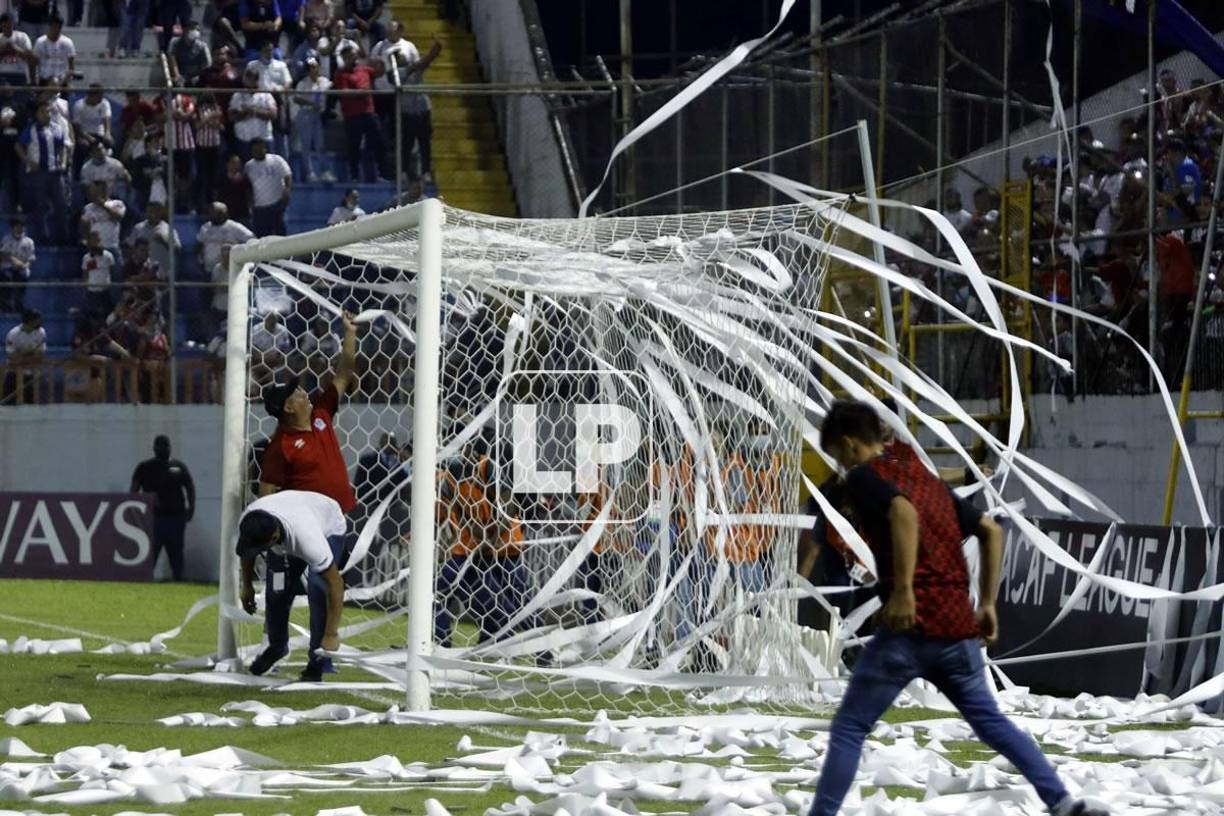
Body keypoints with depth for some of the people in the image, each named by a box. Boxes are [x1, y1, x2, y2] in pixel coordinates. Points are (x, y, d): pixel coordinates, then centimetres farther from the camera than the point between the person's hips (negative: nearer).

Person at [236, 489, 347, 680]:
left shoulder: (306, 536, -48)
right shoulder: (248, 523, -33)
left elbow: (335, 583, -41)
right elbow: (246, 550, -5)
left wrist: (332, 634, -38)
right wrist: (247, 584, 6)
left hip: (328, 530, -5)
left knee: (318, 591, -24)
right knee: (276, 592, -5)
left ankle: (317, 662, -13)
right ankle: (277, 647, 22)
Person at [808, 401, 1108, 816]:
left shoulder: (863, 477, -1)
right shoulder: (926, 478, 23)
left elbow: (903, 512, -22)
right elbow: (991, 530, 21)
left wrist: (902, 590, -27)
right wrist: (987, 603, 21)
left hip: (909, 628, -7)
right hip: (958, 627, 7)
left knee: (849, 728, 2)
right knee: (990, 720, 16)